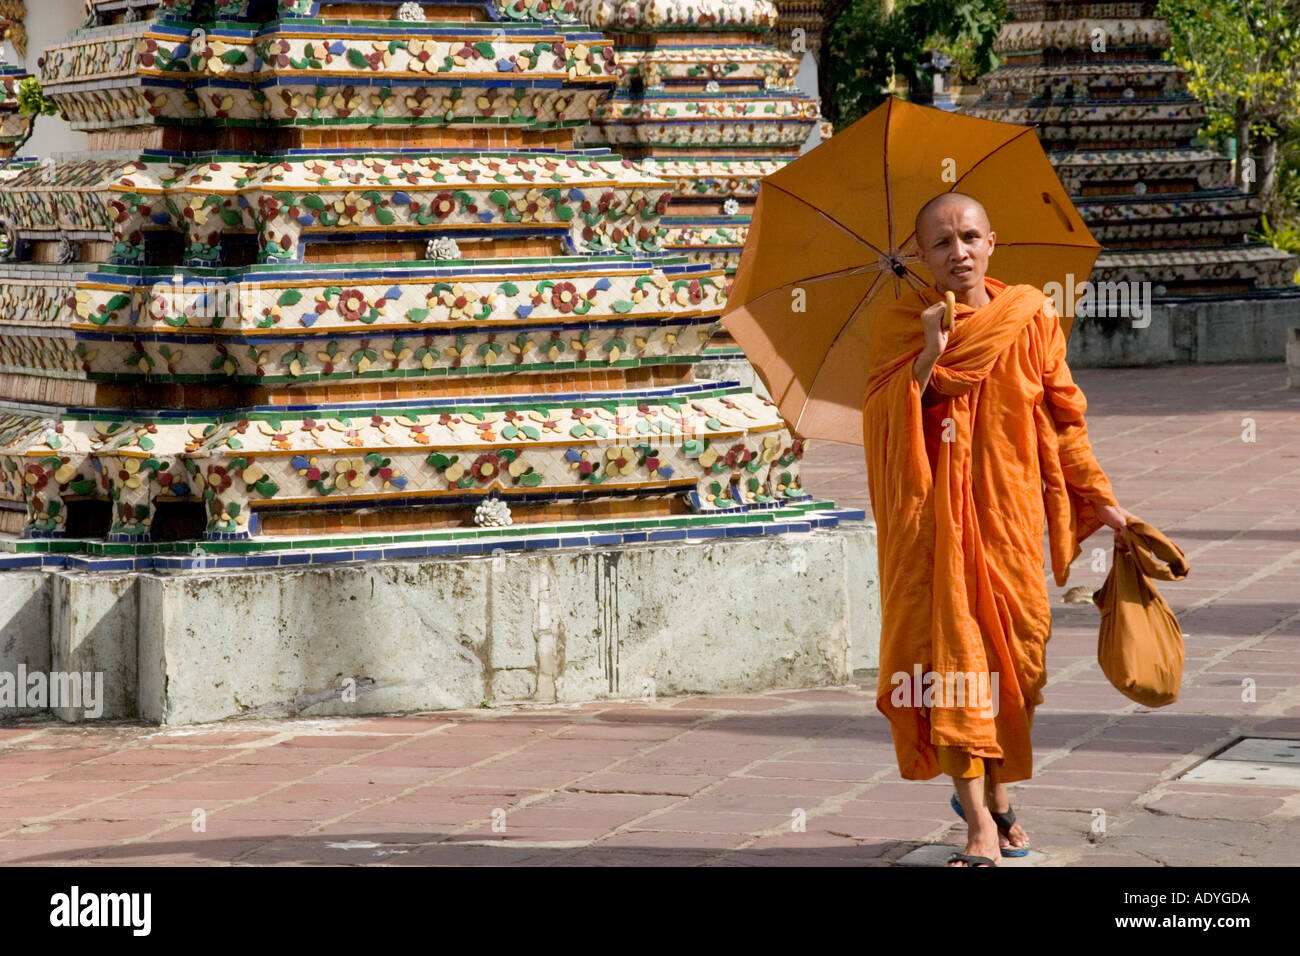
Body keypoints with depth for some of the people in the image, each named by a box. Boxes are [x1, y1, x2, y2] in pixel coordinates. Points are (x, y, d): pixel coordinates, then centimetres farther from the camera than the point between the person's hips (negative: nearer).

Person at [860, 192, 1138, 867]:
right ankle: (979, 819, -9)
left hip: (1008, 509, 2)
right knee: (952, 647, -9)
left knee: (1016, 648, 3)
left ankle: (994, 790, 26)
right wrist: (929, 354, -21)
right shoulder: (900, 327, 0)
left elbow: (1063, 419, 10)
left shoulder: (1030, 318, 4)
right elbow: (880, 420, -11)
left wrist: (1099, 500, 8)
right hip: (933, 511, -2)